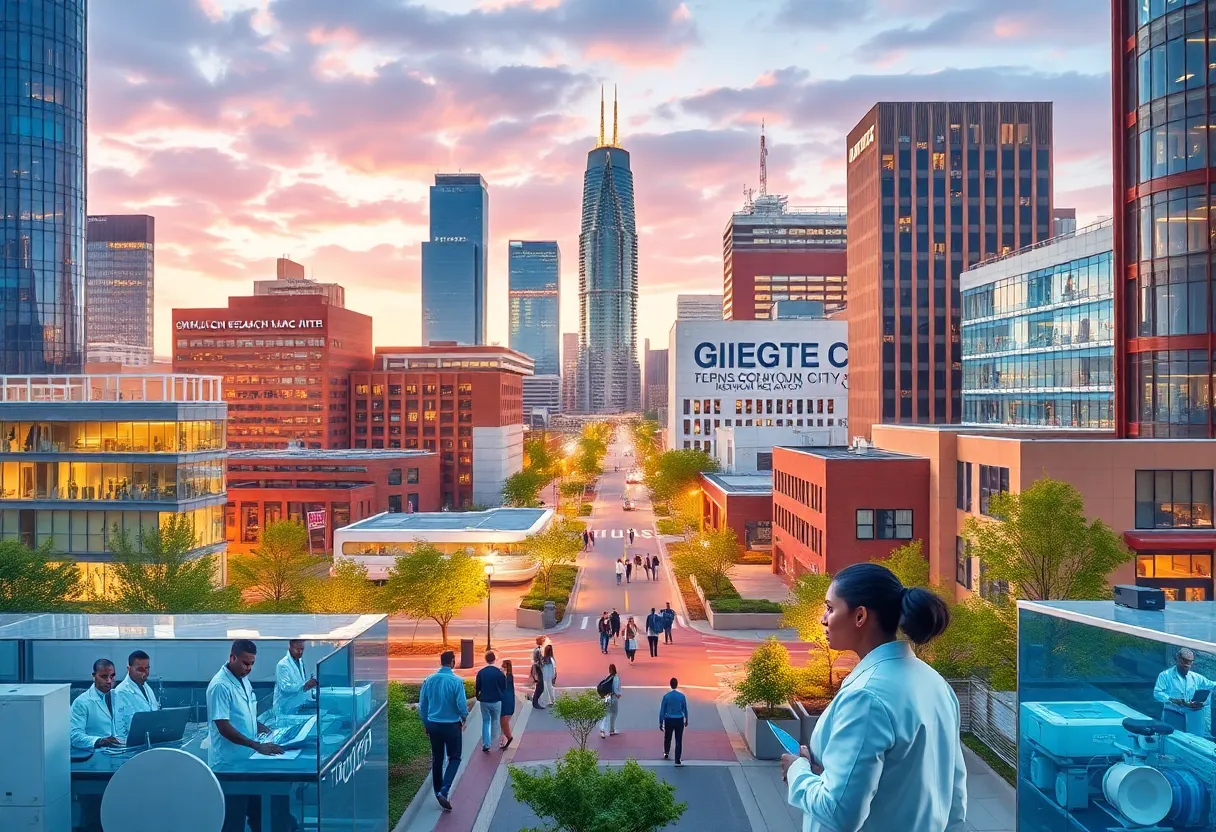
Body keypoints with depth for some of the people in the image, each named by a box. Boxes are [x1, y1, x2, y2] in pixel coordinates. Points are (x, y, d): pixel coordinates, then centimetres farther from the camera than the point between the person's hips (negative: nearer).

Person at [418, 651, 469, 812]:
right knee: (454, 758, 8)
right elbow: (462, 705, -17)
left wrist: (426, 724, 17)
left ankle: (438, 791, 26)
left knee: (437, 759, 17)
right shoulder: (456, 681, -16)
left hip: (433, 725, 4)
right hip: (451, 725, -4)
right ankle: (444, 791, -8)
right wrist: (465, 717, 5)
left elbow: (422, 705, 4)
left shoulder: (429, 680, -2)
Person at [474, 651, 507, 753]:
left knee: (485, 722, 10)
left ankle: (486, 744, 2)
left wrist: (478, 697, 17)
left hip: (484, 701, 1)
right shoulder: (500, 673, -12)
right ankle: (494, 742, 21)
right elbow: (504, 688, -2)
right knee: (495, 721, 16)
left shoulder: (480, 673, -8)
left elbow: (477, 687, 0)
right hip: (496, 701, -1)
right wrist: (502, 697, 16)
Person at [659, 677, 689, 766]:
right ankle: (677, 760, 0)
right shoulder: (682, 696, -7)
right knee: (679, 740, 3)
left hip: (669, 720, 1)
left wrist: (661, 723, 2)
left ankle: (666, 753, 44)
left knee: (667, 738, 22)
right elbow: (685, 709, 5)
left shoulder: (666, 696, -9)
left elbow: (662, 710, -6)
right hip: (679, 720, -1)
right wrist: (686, 720, 20)